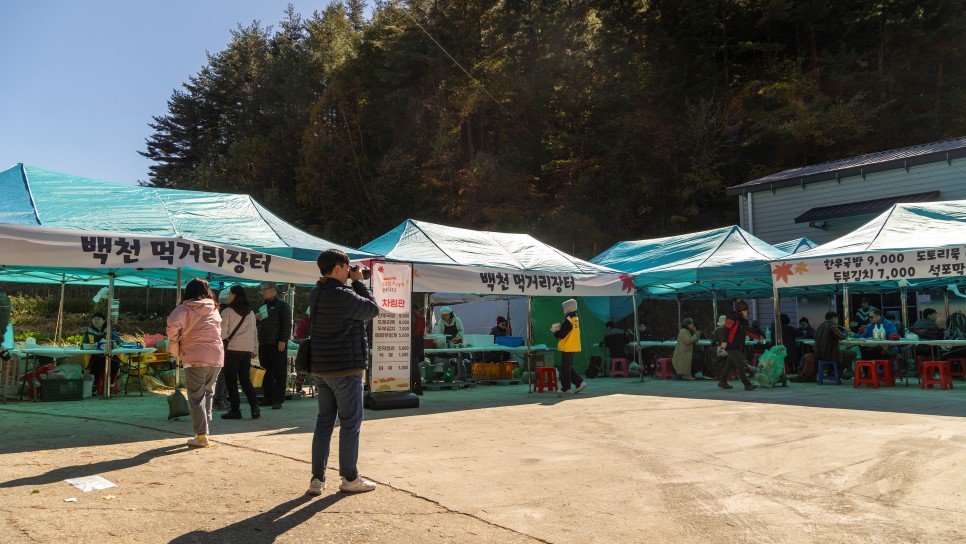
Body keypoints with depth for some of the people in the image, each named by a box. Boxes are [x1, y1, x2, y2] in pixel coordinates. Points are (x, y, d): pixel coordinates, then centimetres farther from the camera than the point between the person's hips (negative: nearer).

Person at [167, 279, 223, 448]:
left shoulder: (185, 309, -2)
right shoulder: (215, 310, 15)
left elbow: (173, 324, -19)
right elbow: (218, 331, 14)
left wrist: (175, 349, -6)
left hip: (195, 358, -5)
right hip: (217, 357, 5)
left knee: (196, 397, 2)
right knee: (208, 392, 21)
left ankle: (201, 435, 1)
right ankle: (204, 427, 22)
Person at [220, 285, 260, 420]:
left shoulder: (228, 311, -7)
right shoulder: (251, 312, 11)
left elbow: (222, 333, -12)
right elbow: (254, 333, 16)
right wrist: (253, 350, 22)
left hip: (232, 349, -5)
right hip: (247, 350, 5)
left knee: (231, 380, 5)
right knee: (245, 380, 11)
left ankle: (235, 410, 5)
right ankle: (254, 407, -1)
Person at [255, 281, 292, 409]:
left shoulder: (282, 305, -2)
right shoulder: (262, 307, 21)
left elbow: (287, 324, -9)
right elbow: (258, 325, 28)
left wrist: (283, 341, -17)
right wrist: (256, 318, 6)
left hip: (277, 345, -7)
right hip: (263, 345, 7)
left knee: (279, 374, -5)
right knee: (267, 373, 9)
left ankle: (277, 400, -3)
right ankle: (268, 398, 15)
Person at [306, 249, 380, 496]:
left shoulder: (316, 294, 6)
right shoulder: (343, 296, -20)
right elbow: (373, 309, -9)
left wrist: (352, 281, 7)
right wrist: (358, 282, -2)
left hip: (321, 369, 8)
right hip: (346, 369, -8)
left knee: (324, 421, 14)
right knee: (350, 423, 4)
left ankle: (317, 478, 17)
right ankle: (349, 478, 14)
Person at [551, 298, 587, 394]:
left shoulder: (568, 320, -19)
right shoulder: (576, 318, 11)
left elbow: (562, 334, -20)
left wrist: (555, 331, -1)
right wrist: (559, 327, 7)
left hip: (567, 348, -9)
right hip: (573, 347, 9)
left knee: (565, 368, 1)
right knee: (568, 367, 17)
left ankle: (565, 388, 7)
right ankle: (580, 382, 11)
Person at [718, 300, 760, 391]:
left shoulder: (741, 320, 18)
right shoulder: (733, 318, -12)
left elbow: (747, 331, 28)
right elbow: (727, 329, -25)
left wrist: (759, 337, 27)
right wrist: (724, 341, -36)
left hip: (738, 347, 10)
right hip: (731, 346, -10)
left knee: (730, 365, 15)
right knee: (740, 365, -10)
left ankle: (722, 382, 25)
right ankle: (747, 385, -10)